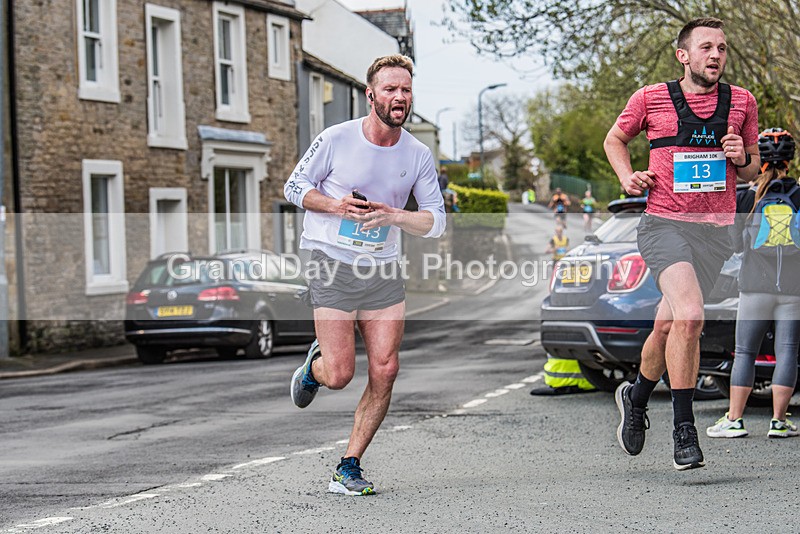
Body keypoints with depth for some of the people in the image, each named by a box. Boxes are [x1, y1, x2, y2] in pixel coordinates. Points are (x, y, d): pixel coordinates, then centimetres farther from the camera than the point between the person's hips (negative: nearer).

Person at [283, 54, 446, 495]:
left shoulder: (418, 156, 1)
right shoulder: (335, 140, -8)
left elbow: (436, 221, 2)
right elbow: (294, 187, 2)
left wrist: (392, 215, -17)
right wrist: (335, 205, -17)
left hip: (383, 270, 3)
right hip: (333, 266, -3)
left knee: (384, 371, -7)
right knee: (339, 376, -8)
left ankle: (349, 468, 7)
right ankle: (315, 364, 31)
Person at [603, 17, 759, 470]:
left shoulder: (742, 102, 8)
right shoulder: (651, 99, 2)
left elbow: (753, 168, 19)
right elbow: (615, 139, 19)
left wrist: (742, 158, -4)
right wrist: (627, 176, 2)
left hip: (716, 230, 4)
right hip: (664, 223, -3)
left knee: (669, 327, 11)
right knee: (690, 316, -24)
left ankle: (637, 397, 39)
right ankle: (684, 431, -16)